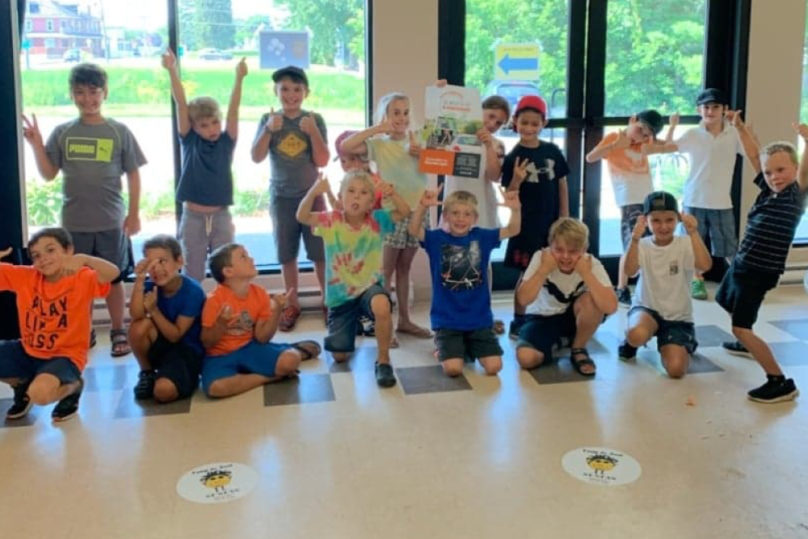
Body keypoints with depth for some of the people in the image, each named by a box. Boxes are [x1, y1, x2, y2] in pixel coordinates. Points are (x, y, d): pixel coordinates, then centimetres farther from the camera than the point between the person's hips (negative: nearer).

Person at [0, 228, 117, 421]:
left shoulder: (82, 278, -15)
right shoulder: (24, 277, -3)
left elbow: (113, 273, -34)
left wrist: (83, 259, -49)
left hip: (65, 356, -6)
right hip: (28, 352, 6)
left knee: (40, 393, -35)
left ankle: (72, 387, 4)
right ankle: (21, 384, 16)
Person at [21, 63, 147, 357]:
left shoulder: (119, 132, -3)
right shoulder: (62, 133, 1)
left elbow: (133, 175, 0)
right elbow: (48, 174, 4)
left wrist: (134, 214, -4)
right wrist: (36, 144, -10)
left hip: (111, 222, -2)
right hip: (74, 223, 2)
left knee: (113, 279, 8)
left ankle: (118, 332, 21)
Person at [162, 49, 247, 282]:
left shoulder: (226, 142, 1)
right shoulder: (189, 142, 0)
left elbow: (233, 108, -10)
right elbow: (181, 104, -9)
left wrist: (239, 78, -21)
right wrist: (173, 72, -17)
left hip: (221, 217, 1)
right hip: (193, 217, -1)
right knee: (192, 273, 8)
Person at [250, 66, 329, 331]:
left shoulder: (315, 120, -3)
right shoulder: (269, 120, -1)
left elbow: (322, 160, -8)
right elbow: (256, 157, -9)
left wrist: (312, 131, -21)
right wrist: (269, 130, -21)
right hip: (281, 197, 1)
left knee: (321, 253, 2)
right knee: (287, 255, 8)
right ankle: (292, 304, 20)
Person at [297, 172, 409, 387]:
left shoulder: (376, 220, -7)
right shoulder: (332, 221, -9)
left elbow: (404, 212, -15)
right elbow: (302, 216, -23)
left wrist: (392, 195, -35)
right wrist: (313, 192, -40)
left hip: (369, 287, -1)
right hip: (340, 294, 1)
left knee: (381, 305, -41)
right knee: (340, 356, 5)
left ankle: (383, 361, -18)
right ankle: (354, 325, 41)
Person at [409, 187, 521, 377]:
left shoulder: (481, 237, 2)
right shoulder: (437, 238, -4)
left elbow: (512, 230, -6)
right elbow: (413, 230, -20)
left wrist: (515, 209, -26)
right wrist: (423, 206, -38)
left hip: (479, 318, 2)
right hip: (447, 320, -2)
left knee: (493, 366, -8)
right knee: (453, 369, -18)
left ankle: (470, 348, 25)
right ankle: (443, 348, 18)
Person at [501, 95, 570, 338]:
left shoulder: (552, 151, 2)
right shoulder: (513, 157, -7)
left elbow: (562, 185, 8)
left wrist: (565, 218, 5)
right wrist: (517, 180, -26)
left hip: (552, 221, 4)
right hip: (527, 223, -3)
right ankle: (518, 322, 14)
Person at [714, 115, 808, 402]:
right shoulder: (768, 190, 2)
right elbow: (753, 155, 10)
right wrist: (739, 127, 5)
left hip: (760, 271, -9)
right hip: (740, 263, 9)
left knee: (741, 328, -13)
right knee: (727, 303, 31)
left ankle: (781, 382, -9)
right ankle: (746, 345, 55)